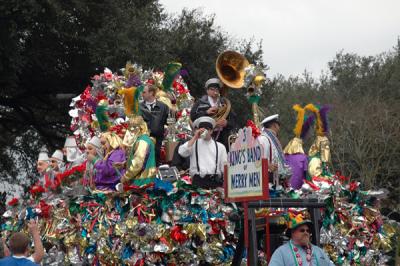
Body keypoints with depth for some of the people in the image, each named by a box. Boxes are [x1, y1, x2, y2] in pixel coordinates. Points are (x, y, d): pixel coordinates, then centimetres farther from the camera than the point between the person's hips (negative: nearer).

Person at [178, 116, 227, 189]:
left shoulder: (220, 147, 16)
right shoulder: (193, 144, 14)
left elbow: (225, 167, 12)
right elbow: (182, 152, -6)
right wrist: (195, 137, -3)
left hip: (215, 181, 1)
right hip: (198, 180, -1)